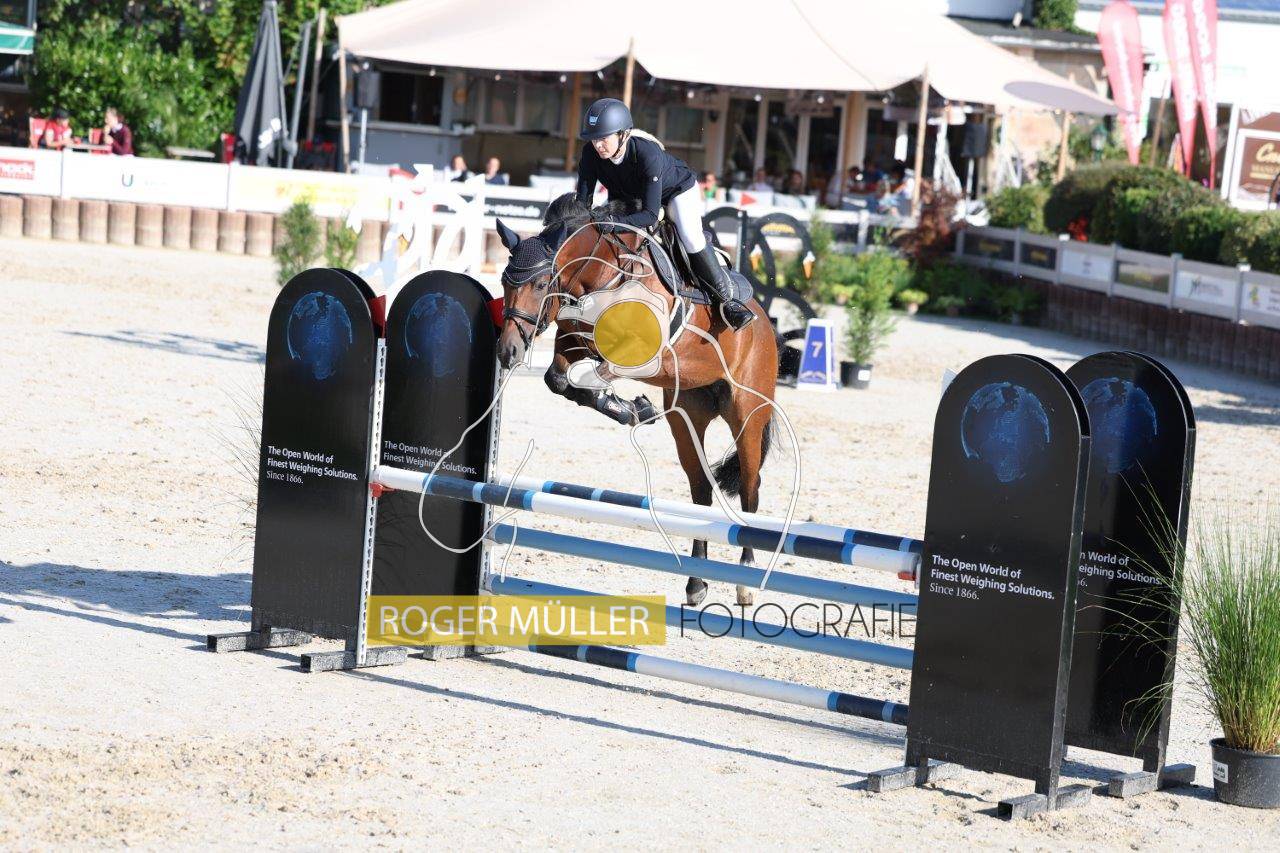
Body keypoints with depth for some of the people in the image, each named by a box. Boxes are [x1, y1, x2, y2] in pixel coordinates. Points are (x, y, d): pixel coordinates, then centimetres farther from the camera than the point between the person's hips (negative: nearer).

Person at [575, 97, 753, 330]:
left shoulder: (648, 154, -43)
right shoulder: (591, 154, -30)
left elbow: (650, 214, -44)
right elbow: (583, 200, -22)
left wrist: (615, 222, -57)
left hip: (677, 188, -6)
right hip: (628, 194, 6)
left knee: (690, 235, -24)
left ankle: (727, 300, -13)